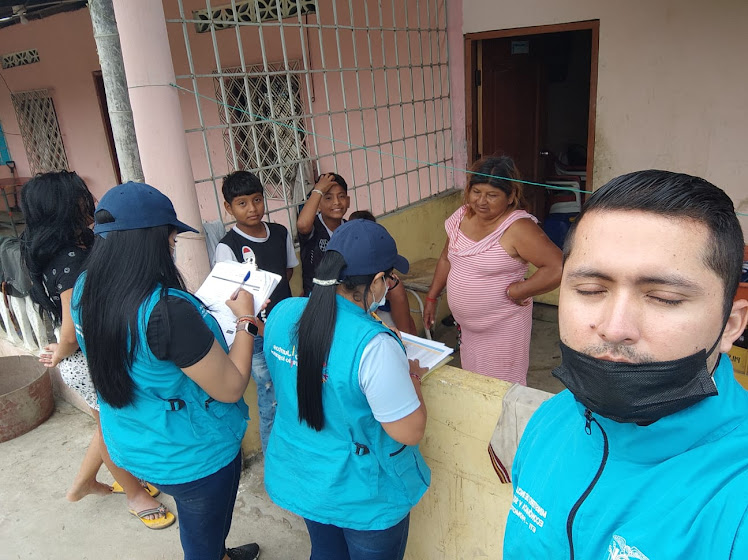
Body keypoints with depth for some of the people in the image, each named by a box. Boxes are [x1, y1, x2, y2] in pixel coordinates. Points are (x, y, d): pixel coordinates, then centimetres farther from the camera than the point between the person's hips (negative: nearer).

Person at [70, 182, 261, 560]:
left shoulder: (85, 290, -10)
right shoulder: (167, 310, -36)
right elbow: (231, 388, -26)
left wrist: (197, 309, 5)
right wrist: (245, 321, -15)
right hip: (194, 456, -8)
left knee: (199, 526, 35)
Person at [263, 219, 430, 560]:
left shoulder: (281, 313, -13)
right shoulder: (373, 345, -34)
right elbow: (410, 432, -24)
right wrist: (412, 379, -6)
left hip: (300, 481, 6)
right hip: (363, 495, -5)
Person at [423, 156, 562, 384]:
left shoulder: (517, 228, -21)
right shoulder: (461, 216, 0)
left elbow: (557, 267, -28)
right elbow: (446, 259, 14)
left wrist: (514, 291, -22)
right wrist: (431, 298, 14)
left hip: (502, 328, -6)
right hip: (467, 325, 6)